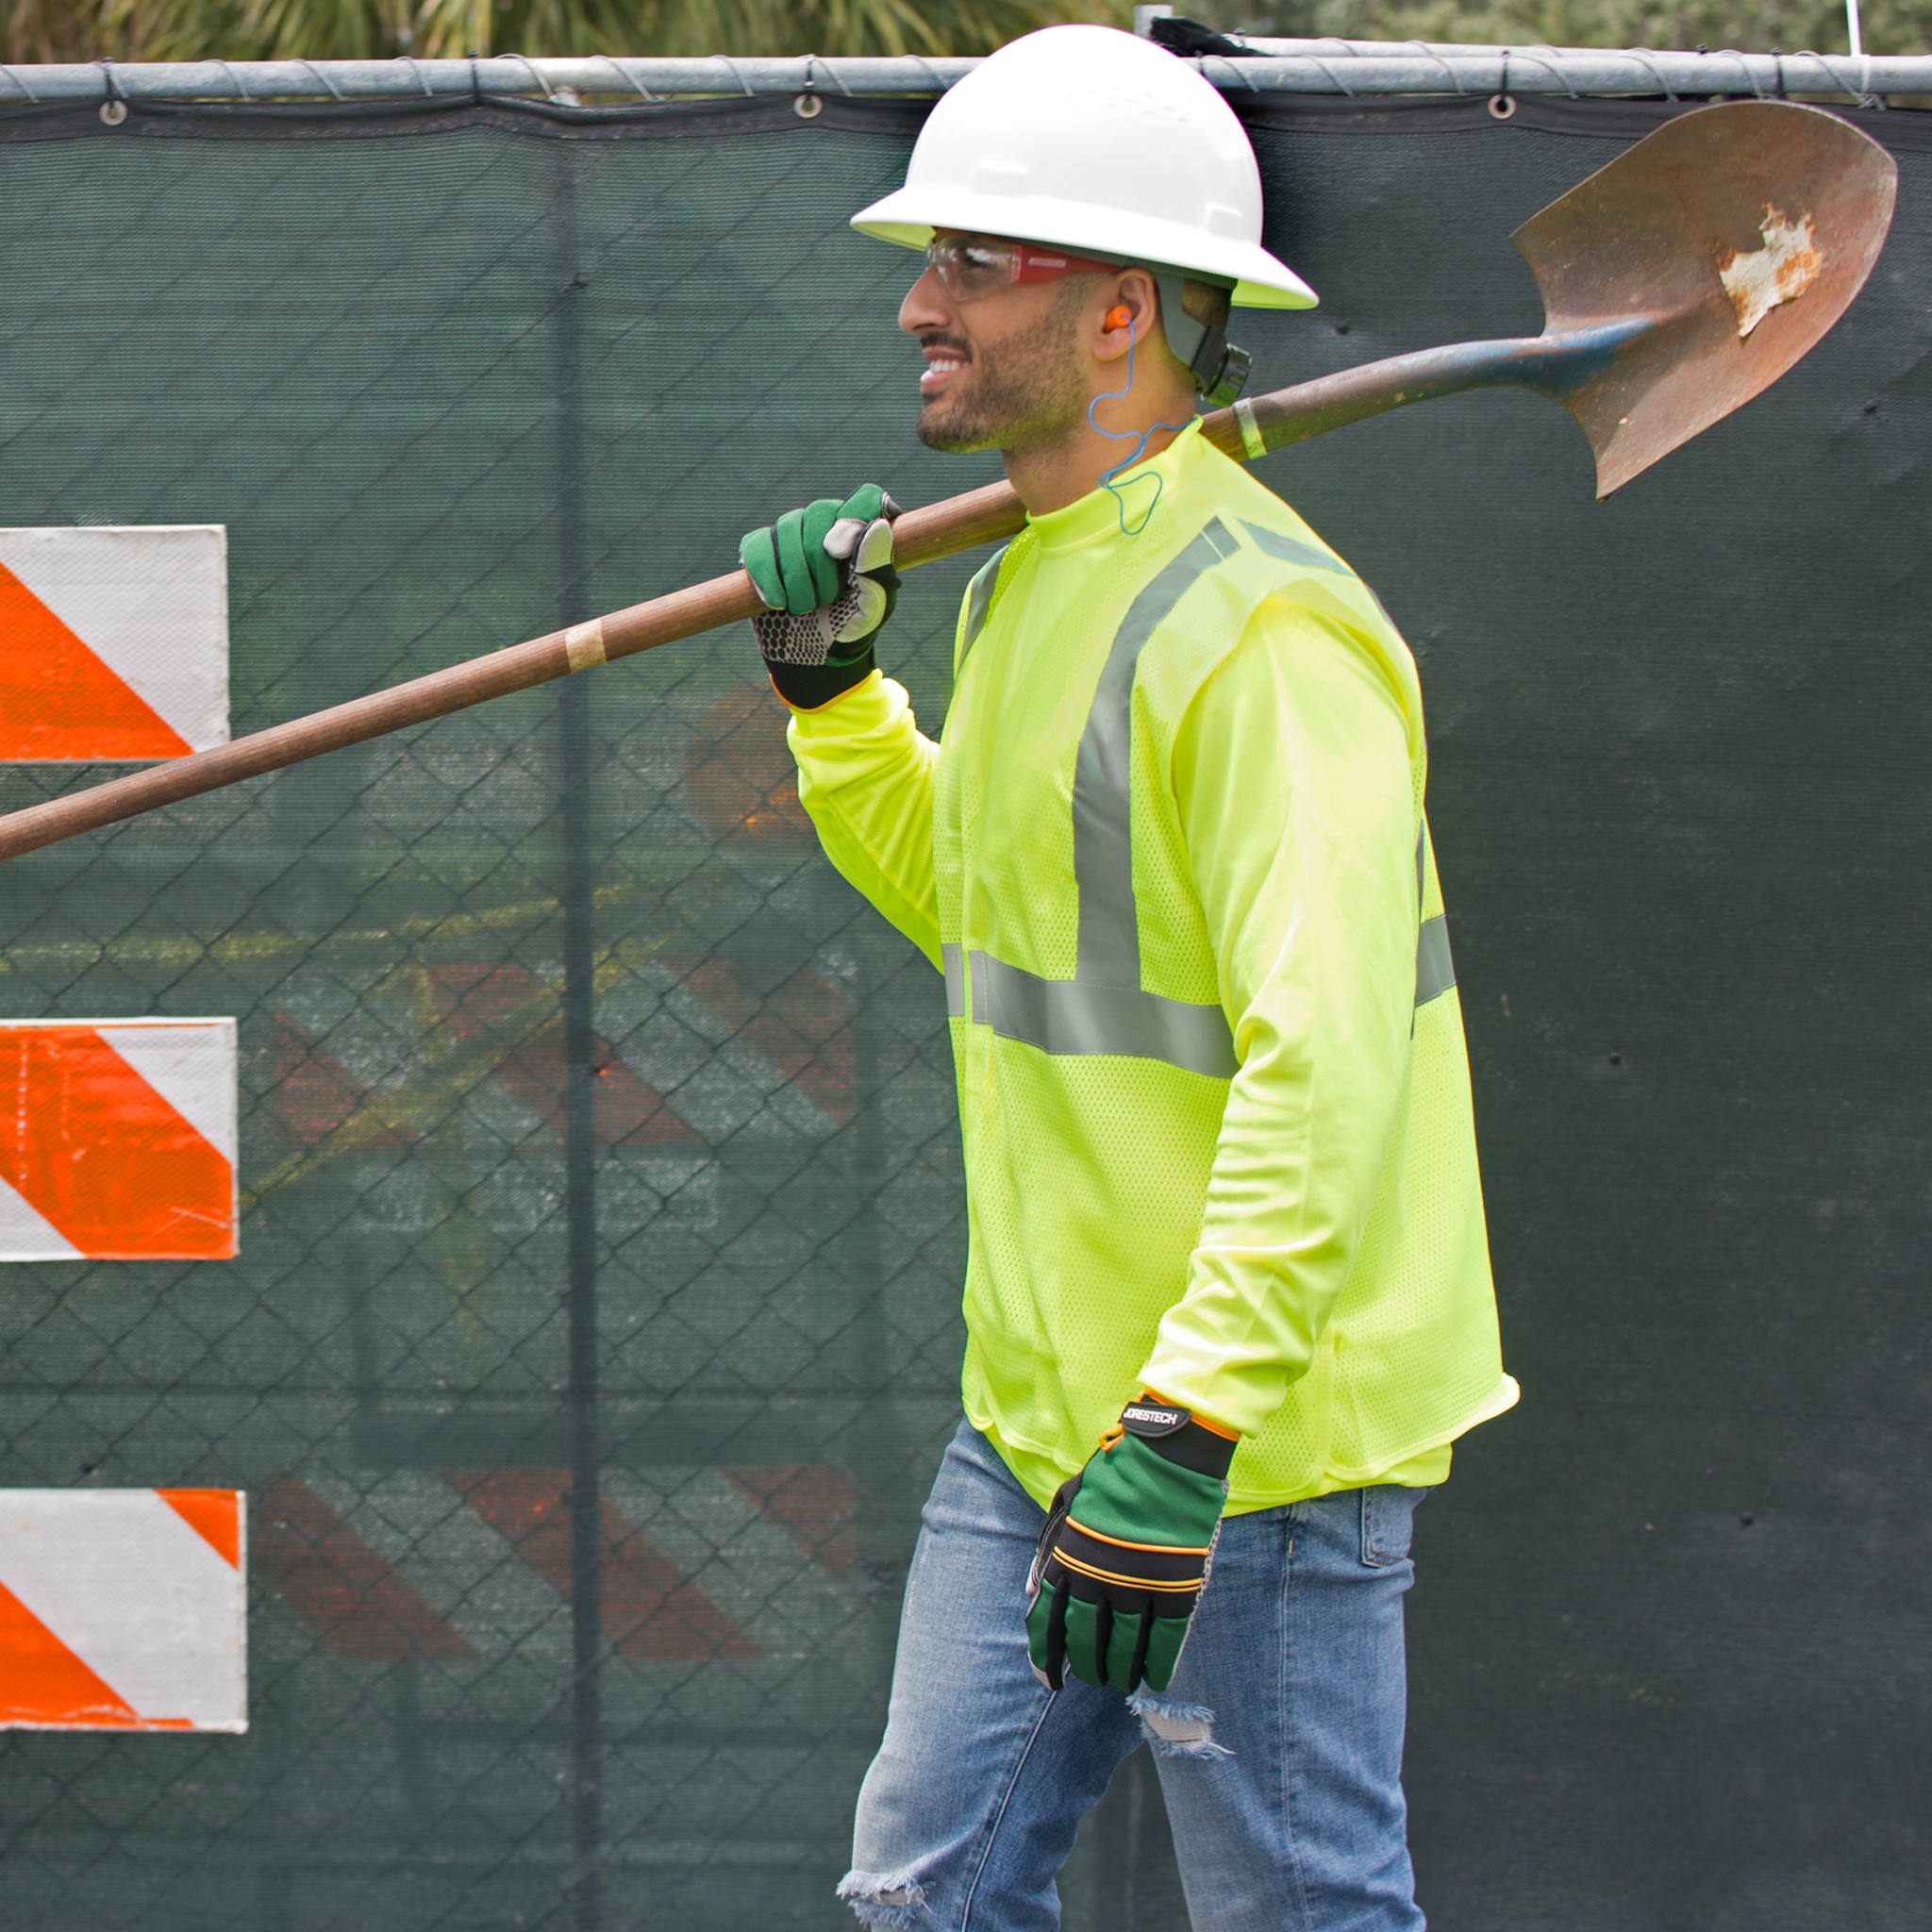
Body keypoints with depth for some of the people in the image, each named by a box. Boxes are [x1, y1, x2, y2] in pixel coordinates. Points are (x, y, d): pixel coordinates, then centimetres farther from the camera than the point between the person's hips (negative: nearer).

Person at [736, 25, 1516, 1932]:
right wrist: (831, 697, 13)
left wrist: (1187, 1438, -32)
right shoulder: (1029, 582, 12)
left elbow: (1325, 1067, -27)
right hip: (1041, 1408, 9)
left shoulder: (1258, 626, -20)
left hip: (1258, 1426, -9)